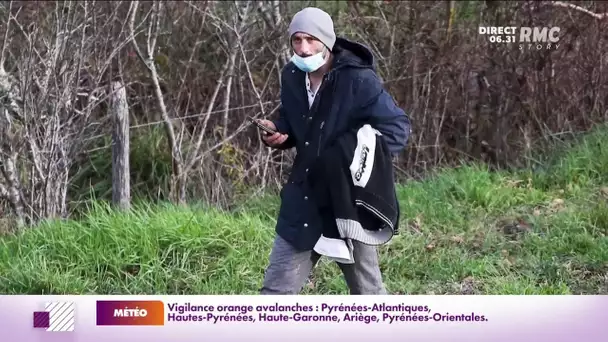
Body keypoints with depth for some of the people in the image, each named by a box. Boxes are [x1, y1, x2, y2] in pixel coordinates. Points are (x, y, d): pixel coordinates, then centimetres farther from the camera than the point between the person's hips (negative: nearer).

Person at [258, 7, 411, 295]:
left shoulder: (359, 80, -18)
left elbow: (398, 127, -14)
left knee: (367, 292, 10)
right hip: (303, 201, 5)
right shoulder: (291, 77, 1)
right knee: (276, 290, 8)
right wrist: (277, 132, -6)